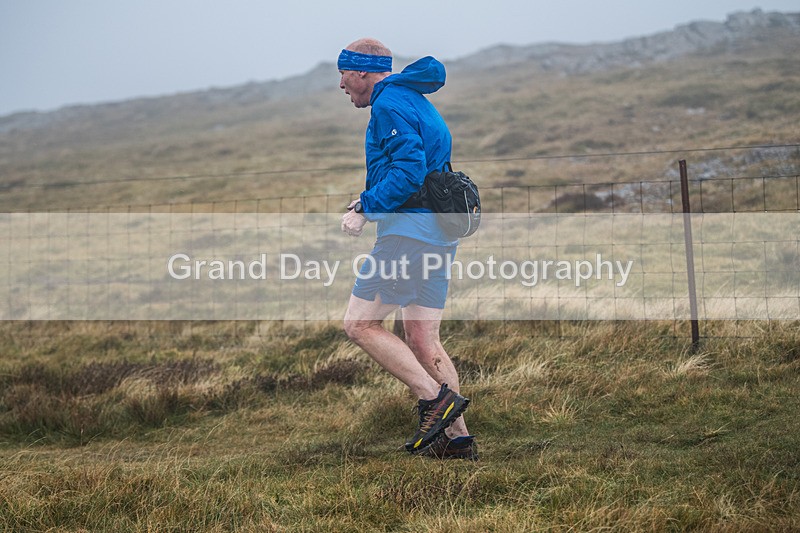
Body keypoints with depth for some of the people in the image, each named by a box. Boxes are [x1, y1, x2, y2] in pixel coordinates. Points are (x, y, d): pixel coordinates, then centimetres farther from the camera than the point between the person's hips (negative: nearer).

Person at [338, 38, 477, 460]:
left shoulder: (390, 105, -9)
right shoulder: (415, 101, 22)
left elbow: (408, 171, -21)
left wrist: (366, 209, -13)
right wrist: (371, 201, 16)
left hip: (409, 231, -10)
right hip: (437, 234, 10)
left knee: (360, 324, -5)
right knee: (421, 339, 9)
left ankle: (435, 398, -11)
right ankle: (457, 437, 7)